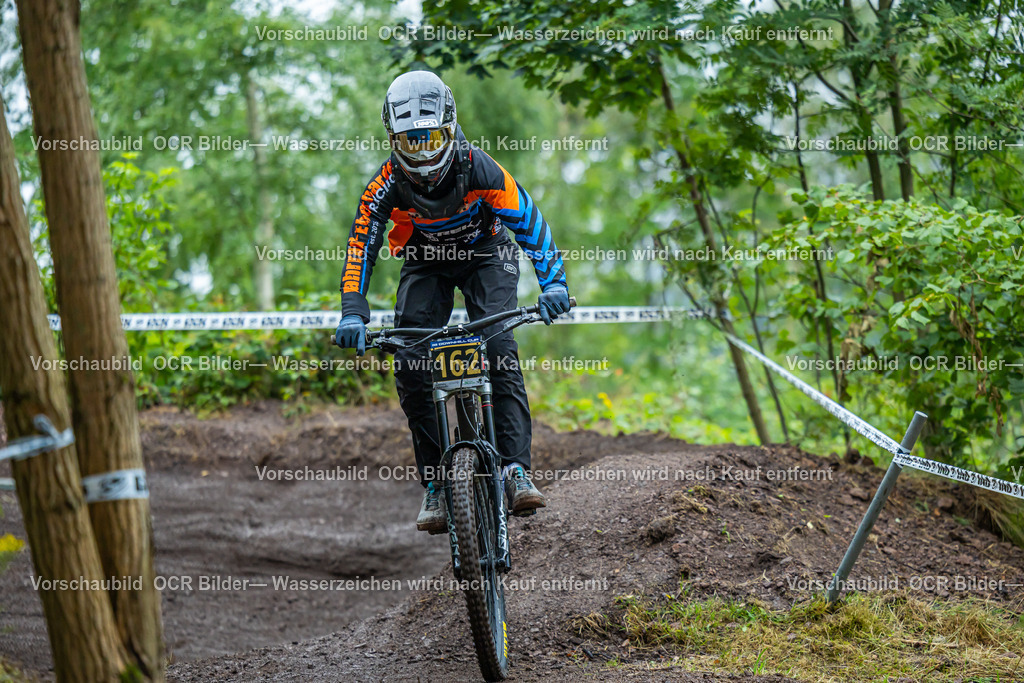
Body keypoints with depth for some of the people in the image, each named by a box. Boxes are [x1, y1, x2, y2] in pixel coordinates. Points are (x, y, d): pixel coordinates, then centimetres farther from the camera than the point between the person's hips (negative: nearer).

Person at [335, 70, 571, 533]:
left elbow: (528, 221, -27)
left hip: (485, 255, -2)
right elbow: (361, 246, -22)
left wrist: (552, 282, -38)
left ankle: (516, 472, -28)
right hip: (425, 265, 2)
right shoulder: (387, 184, -25)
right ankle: (434, 486, -9)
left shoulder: (478, 168, -29)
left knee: (499, 352, -25)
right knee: (410, 367, -16)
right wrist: (353, 313, -35)